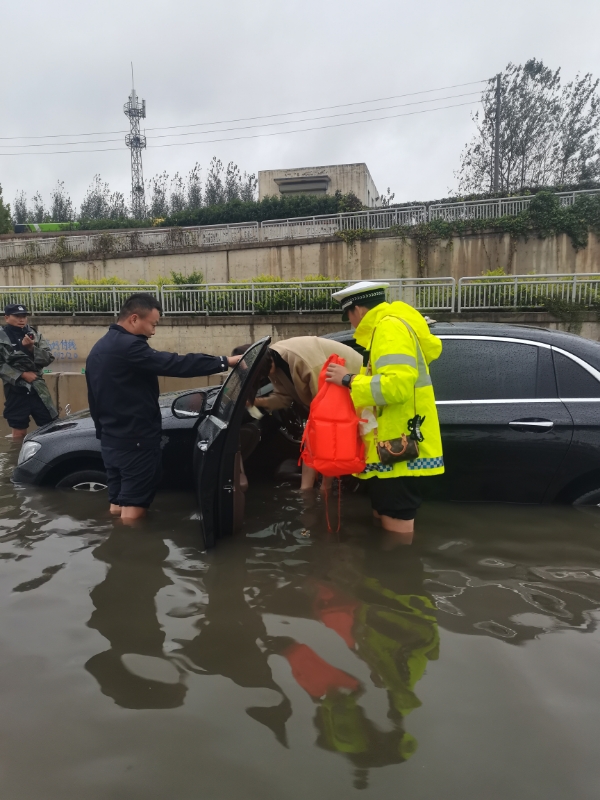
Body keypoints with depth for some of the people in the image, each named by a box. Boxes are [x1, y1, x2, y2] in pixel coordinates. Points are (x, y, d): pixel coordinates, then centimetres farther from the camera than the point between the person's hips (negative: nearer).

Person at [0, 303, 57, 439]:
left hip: (37, 388, 2)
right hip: (15, 390, -2)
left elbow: (48, 359, 0)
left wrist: (31, 348, -14)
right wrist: (22, 375, -13)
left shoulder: (35, 335, 7)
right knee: (19, 432, 7)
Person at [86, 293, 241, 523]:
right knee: (133, 508, 0)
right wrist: (225, 362, -26)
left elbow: (94, 398, 20)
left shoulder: (99, 348, 12)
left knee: (119, 503, 17)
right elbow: (176, 364, -27)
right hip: (135, 440, -10)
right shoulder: (128, 346, -20)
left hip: (111, 439, 10)